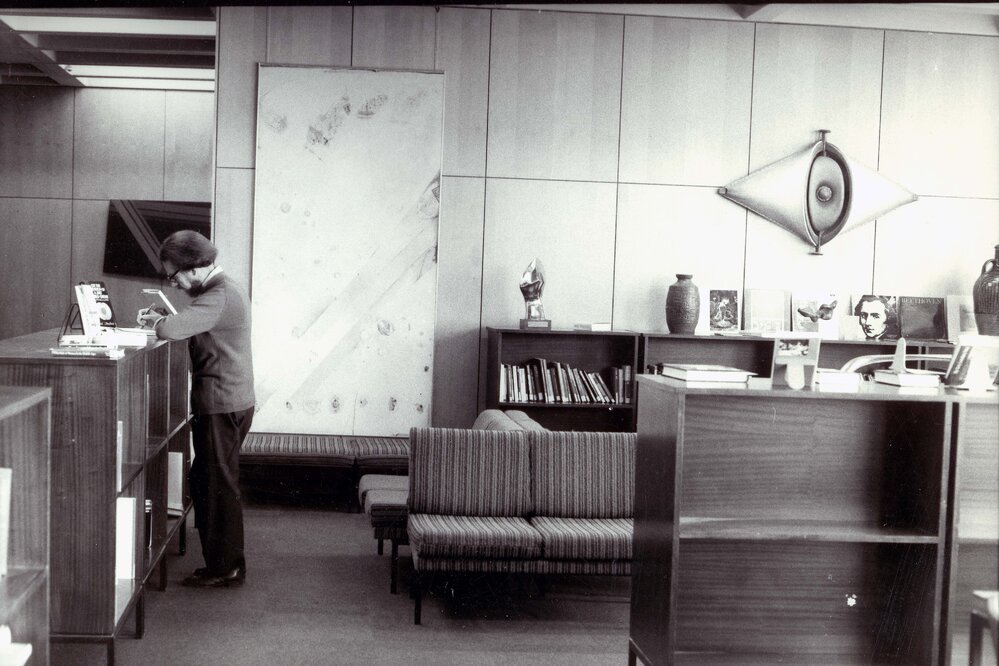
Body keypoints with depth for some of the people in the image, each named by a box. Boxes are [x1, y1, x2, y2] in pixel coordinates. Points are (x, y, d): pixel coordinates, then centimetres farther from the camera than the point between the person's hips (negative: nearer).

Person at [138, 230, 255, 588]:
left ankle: (225, 569, 8)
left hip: (222, 406, -10)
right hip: (229, 402, 10)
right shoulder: (224, 289, 15)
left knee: (218, 486, -2)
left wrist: (156, 321, -7)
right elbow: (191, 327, 20)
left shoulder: (220, 296, -19)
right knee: (206, 482, 15)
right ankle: (223, 562, 22)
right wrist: (163, 319, 5)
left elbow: (174, 329, -28)